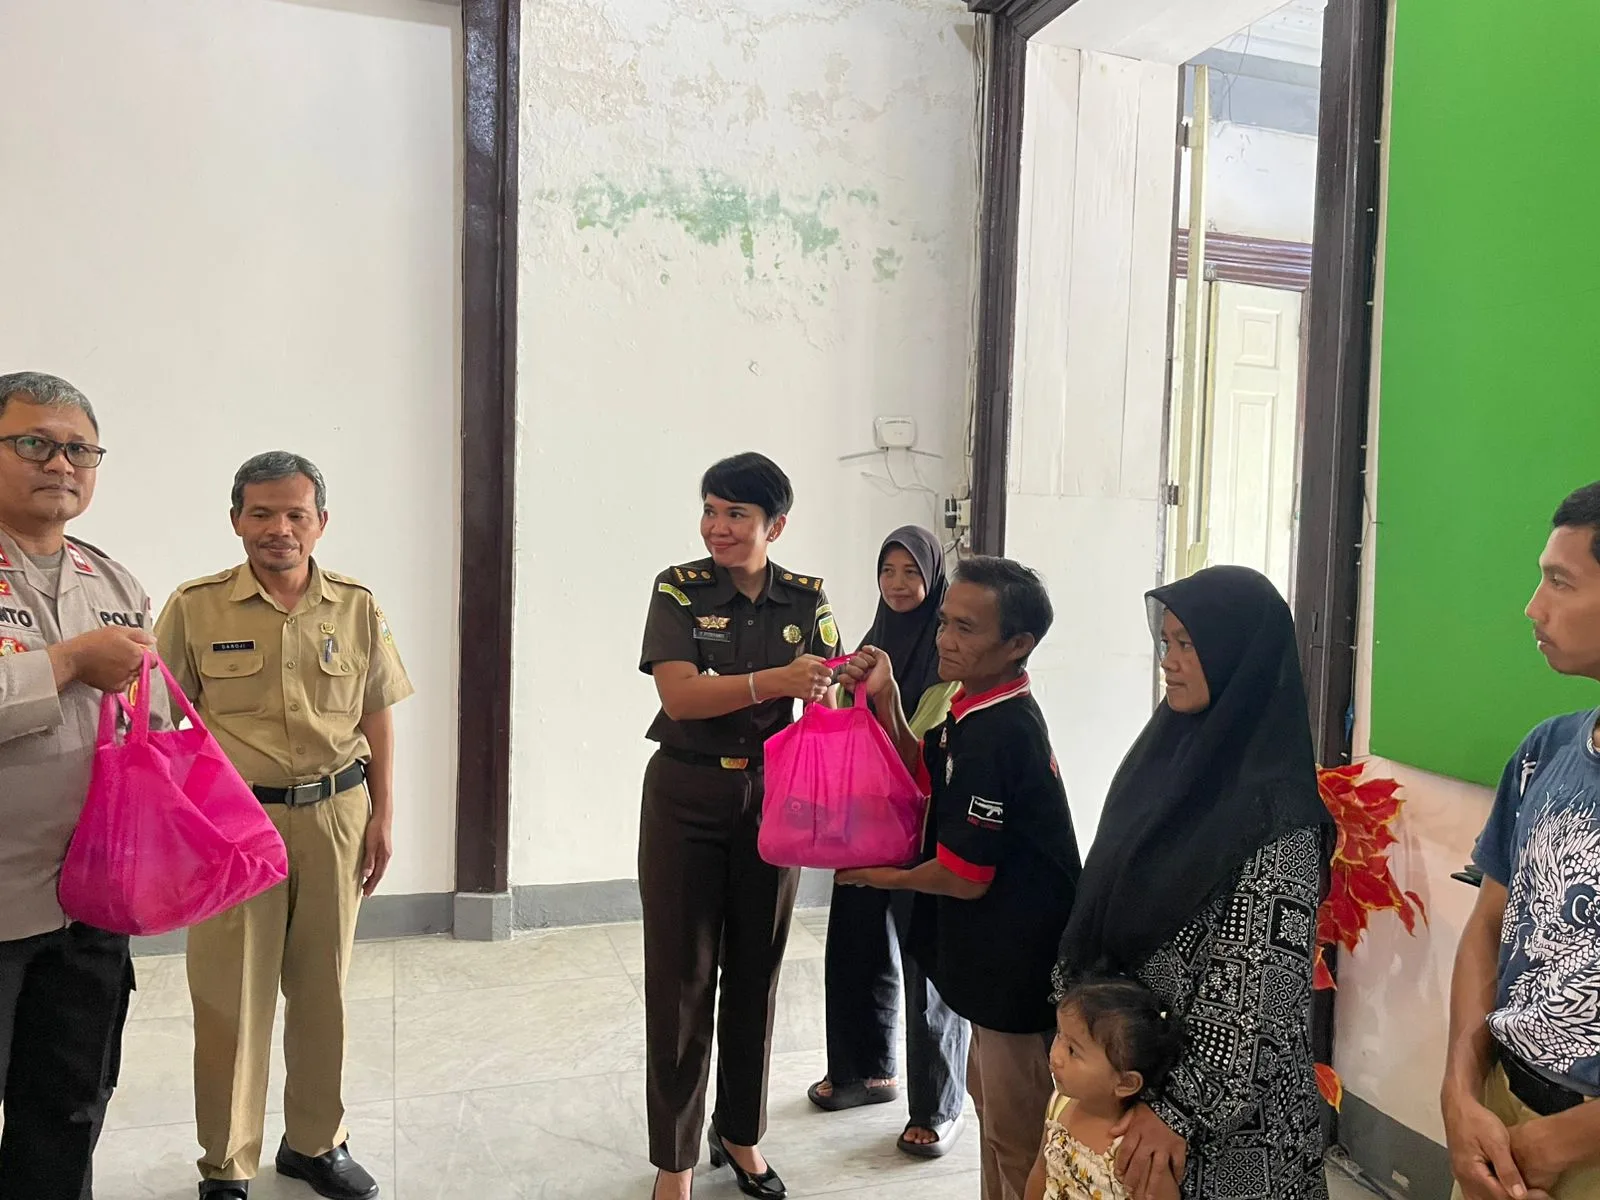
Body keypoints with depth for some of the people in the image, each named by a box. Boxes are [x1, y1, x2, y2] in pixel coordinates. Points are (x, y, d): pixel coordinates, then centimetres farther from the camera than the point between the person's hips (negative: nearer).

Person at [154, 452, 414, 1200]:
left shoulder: (357, 608, 3)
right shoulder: (194, 607, -3)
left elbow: (377, 718, 7)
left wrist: (383, 816, 5)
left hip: (334, 815, 2)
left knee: (324, 987, 12)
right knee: (231, 996, 4)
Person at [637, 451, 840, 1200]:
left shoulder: (807, 599, 1)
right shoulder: (679, 589, -7)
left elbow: (827, 697, -6)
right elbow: (680, 694, -20)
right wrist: (774, 681, -34)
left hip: (771, 799, 3)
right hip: (686, 798, -2)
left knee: (756, 970, 14)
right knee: (681, 977, 4)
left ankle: (741, 1133, 34)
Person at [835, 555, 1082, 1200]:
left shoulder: (996, 734, -28)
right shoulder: (982, 708, 1)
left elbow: (966, 878, -25)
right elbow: (923, 776, 12)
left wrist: (880, 876, -6)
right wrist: (885, 700, -3)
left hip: (1020, 966, -10)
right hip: (999, 953, 10)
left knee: (1015, 1132, 9)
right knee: (992, 1098, 26)